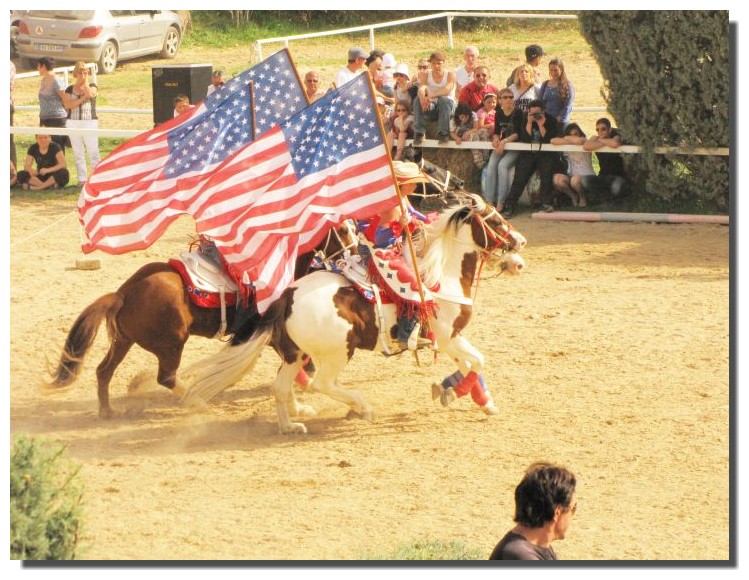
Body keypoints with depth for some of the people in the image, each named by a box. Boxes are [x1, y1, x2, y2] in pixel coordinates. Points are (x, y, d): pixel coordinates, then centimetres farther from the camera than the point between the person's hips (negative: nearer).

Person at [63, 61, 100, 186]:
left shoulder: (92, 86, 6)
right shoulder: (70, 89, 9)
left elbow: (90, 94, -17)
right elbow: (67, 104, -6)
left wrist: (85, 82, -4)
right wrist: (82, 98, -13)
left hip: (90, 122, -3)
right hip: (73, 123, 3)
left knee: (93, 152, -7)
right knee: (77, 153, 5)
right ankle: (82, 178, 11)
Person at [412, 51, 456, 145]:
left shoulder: (450, 75, -6)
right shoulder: (426, 75, 2)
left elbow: (447, 90, -25)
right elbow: (421, 88, -17)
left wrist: (431, 96, -42)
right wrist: (423, 97, -43)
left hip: (448, 106, -3)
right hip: (431, 107, 3)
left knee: (443, 99, -35)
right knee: (418, 100, -25)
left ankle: (443, 133, -34)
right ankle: (419, 133, -28)